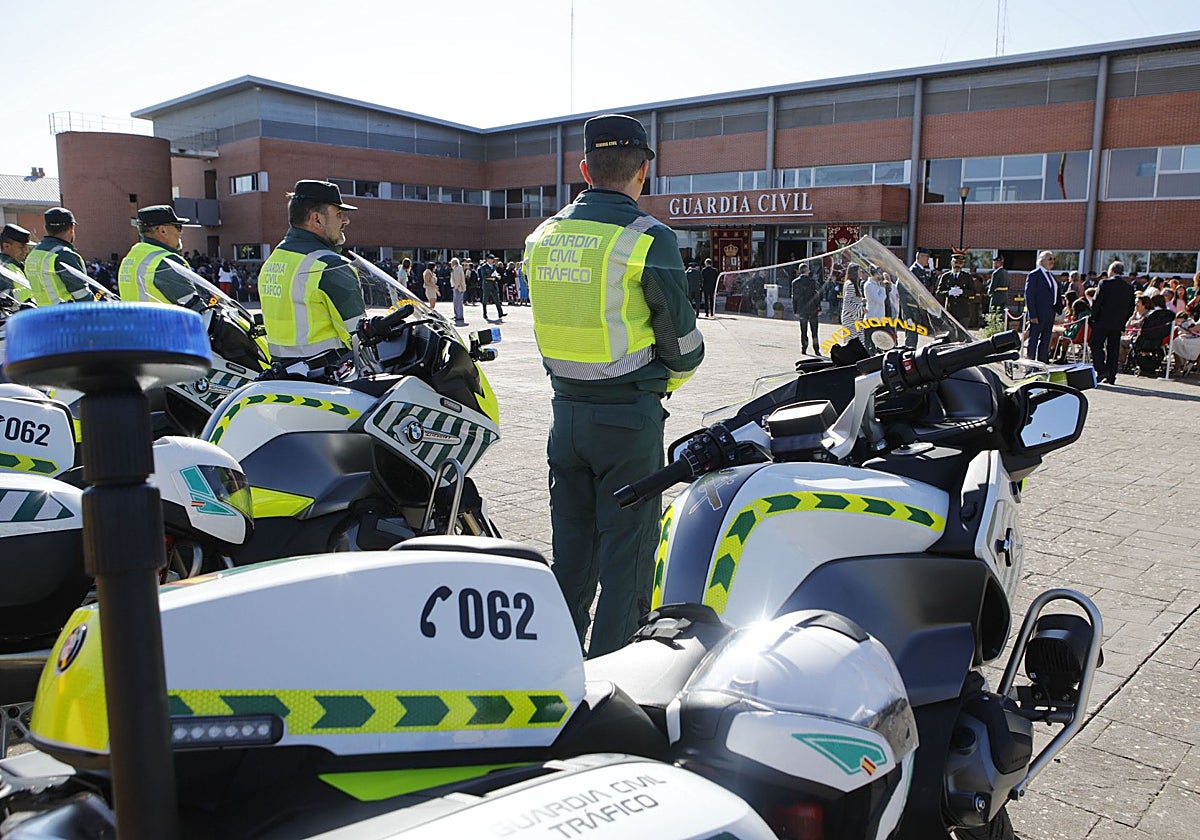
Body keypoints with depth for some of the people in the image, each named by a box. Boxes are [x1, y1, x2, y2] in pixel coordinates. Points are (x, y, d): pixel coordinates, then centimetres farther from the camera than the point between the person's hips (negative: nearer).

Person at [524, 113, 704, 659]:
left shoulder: (542, 237, 6)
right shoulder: (648, 239, -13)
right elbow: (683, 341, -7)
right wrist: (665, 383, 12)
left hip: (564, 408, 6)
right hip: (629, 415, -6)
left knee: (570, 547, 17)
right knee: (626, 552, 5)